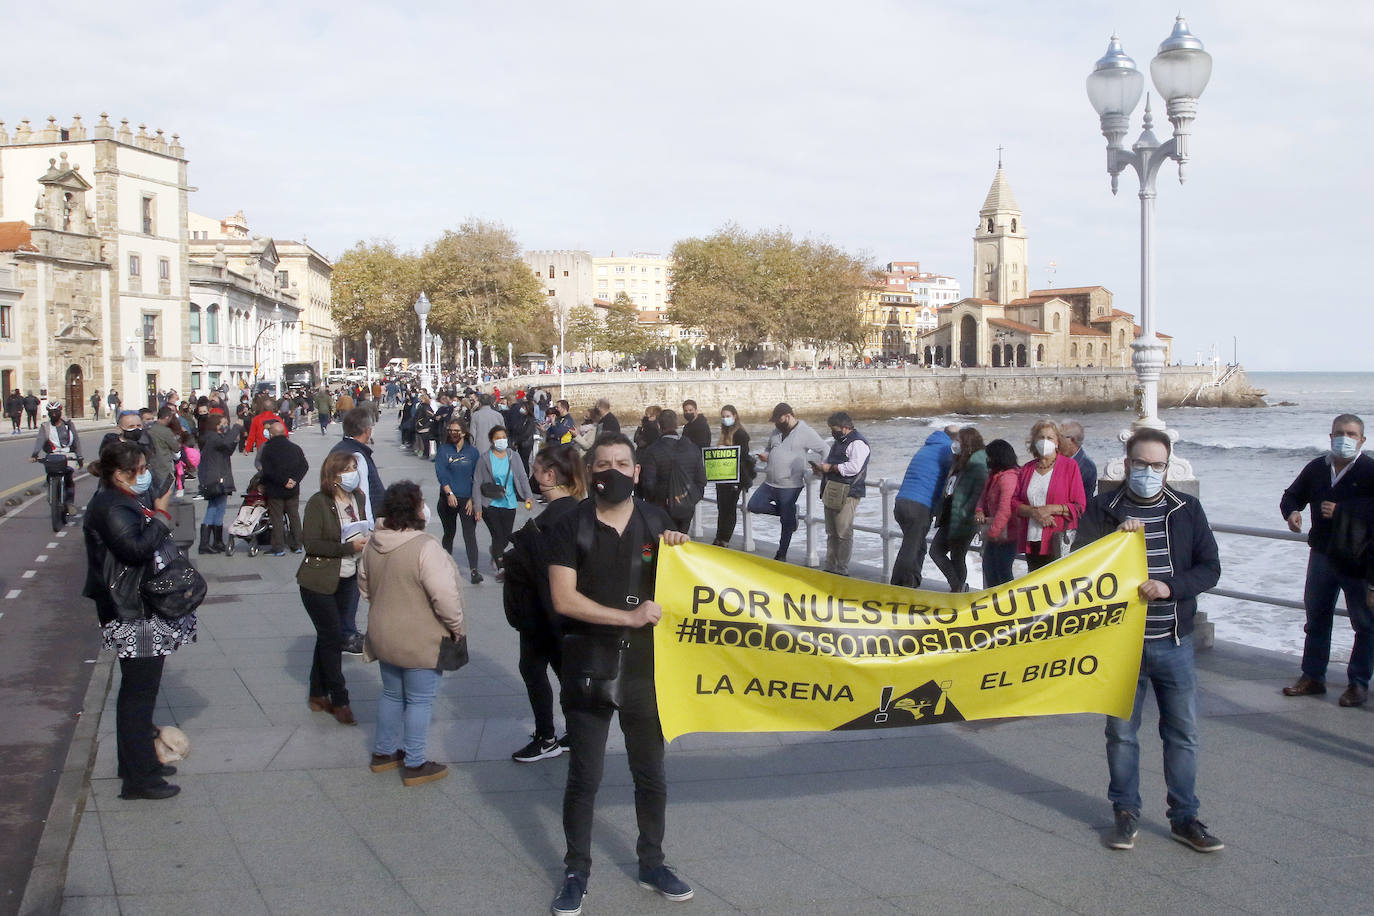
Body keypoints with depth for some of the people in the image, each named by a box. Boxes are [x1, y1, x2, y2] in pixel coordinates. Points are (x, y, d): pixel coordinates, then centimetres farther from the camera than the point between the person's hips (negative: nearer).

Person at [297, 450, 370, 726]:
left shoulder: (358, 499, 3)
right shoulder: (318, 503, -16)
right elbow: (310, 543, -21)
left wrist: (366, 541, -3)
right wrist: (348, 547, -23)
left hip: (348, 580, 6)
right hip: (319, 582, -6)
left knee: (330, 638, 14)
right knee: (332, 638, -2)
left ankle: (318, 695, 26)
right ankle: (339, 701, 8)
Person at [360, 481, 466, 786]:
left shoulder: (373, 544, 0)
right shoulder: (425, 548, -25)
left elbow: (364, 585, 14)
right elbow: (445, 596, -26)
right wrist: (457, 627, -10)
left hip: (383, 635, 7)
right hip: (420, 641, -7)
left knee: (392, 694, 23)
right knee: (420, 701, 6)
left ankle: (384, 752, 35)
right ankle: (415, 765, 13)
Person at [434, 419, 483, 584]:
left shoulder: (473, 451, 3)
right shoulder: (444, 450, 3)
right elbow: (440, 472, -6)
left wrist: (473, 499, -4)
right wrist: (449, 493, -17)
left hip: (467, 499, -1)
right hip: (448, 498, 1)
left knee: (470, 533, -9)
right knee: (449, 532, 13)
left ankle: (474, 570, -16)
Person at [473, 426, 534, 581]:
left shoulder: (514, 457, 3)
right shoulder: (485, 459, -4)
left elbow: (523, 477, 2)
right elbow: (477, 484, -2)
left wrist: (528, 496, -14)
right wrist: (478, 507, -7)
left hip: (509, 503, 3)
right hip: (490, 503, -3)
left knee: (506, 538, 8)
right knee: (498, 536, -7)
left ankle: (495, 552, 41)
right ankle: (500, 568, 7)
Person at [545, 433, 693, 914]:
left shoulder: (656, 522, 3)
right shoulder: (571, 527, -7)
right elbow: (564, 599, -16)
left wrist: (678, 550, -10)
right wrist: (629, 616, -20)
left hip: (643, 668, 3)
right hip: (587, 670, -3)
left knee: (651, 775, 14)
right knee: (583, 778, 6)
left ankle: (652, 865, 30)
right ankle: (576, 872, 21)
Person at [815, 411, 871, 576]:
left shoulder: (858, 443, -12)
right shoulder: (838, 441, 20)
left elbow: (854, 467, -24)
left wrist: (830, 468, -15)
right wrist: (821, 466, 10)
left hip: (847, 495, -10)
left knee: (844, 533, -7)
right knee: (831, 533, 14)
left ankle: (842, 570, -3)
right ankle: (830, 567, 21)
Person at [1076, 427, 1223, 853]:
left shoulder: (1187, 509, 3)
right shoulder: (1103, 509, 0)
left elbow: (1210, 568, 0)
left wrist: (1169, 587, -16)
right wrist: (1117, 535, -19)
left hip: (1174, 642, 1)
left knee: (1183, 732, 7)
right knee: (1121, 731, 8)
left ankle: (1184, 817, 19)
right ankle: (1125, 813, 22)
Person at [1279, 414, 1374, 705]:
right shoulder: (1317, 468, 7)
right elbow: (1292, 495, 19)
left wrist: (1341, 512, -23)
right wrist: (1291, 512, -2)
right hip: (1322, 555, 6)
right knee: (1316, 618, 14)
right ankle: (1312, 677, 24)